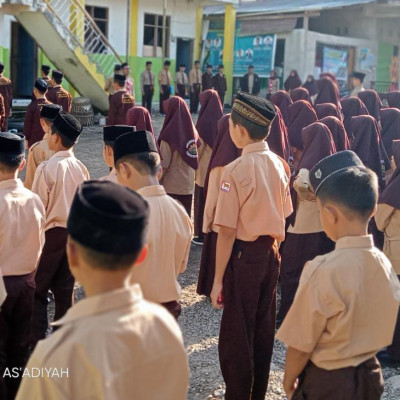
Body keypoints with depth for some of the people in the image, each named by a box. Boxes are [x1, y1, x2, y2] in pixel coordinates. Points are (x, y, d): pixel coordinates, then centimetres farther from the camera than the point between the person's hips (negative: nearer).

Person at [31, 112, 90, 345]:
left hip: (52, 233, -5)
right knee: (65, 288, 13)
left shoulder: (47, 168, -16)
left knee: (38, 288, 7)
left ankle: (38, 339, 7)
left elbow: (38, 207, -11)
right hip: (75, 232, 5)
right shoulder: (81, 168, 0)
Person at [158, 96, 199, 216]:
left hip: (171, 187, -5)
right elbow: (195, 161, 6)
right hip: (188, 186, 5)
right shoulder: (192, 131, 2)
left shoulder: (169, 134, -14)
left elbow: (164, 164, -14)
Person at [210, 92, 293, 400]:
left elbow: (227, 231, -17)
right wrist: (273, 250, 18)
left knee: (236, 333, 6)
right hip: (271, 254, 7)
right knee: (264, 328, 17)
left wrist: (218, 279, -11)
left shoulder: (236, 171, -18)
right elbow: (282, 217, 7)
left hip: (244, 256, -7)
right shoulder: (279, 165, 0)